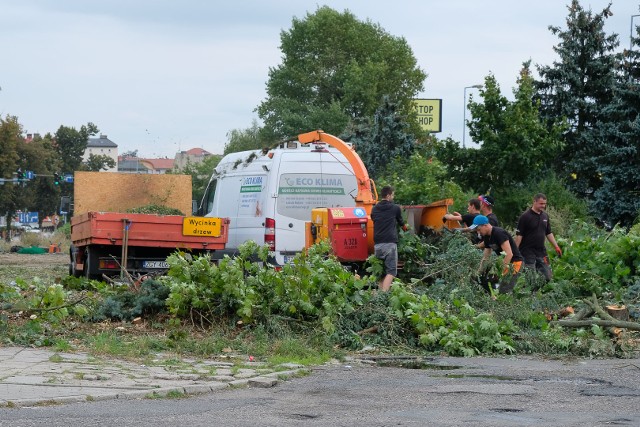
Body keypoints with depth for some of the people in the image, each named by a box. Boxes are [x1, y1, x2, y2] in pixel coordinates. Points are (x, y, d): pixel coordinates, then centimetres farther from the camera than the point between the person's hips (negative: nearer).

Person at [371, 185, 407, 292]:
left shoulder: (374, 209, 15)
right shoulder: (395, 208, 3)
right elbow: (401, 222, 19)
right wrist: (404, 227, 45)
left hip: (377, 244, 5)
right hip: (390, 243, -5)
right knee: (391, 271, -8)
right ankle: (384, 293, -23)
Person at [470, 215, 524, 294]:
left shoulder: (499, 233, -20)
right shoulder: (487, 237, 9)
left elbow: (509, 254, -26)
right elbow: (485, 258, 16)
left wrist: (501, 274, -25)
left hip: (514, 262, -10)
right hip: (507, 262, 10)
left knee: (504, 292, -15)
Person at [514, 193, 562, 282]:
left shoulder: (545, 216, 10)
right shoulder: (525, 217, -9)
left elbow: (549, 233, 19)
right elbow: (519, 235, -11)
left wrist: (556, 246, 12)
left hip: (541, 251, 6)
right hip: (528, 252, -6)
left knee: (547, 276, 5)